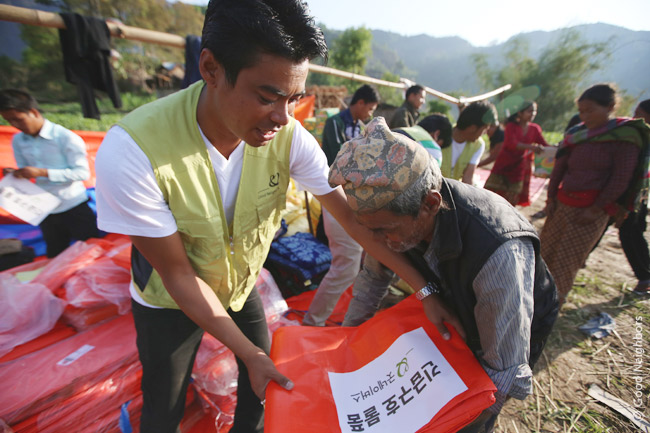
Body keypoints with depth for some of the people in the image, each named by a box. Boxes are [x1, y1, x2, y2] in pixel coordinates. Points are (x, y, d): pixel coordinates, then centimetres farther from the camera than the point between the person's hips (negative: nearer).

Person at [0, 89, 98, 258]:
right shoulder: (18, 141, 6)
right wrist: (16, 175, -9)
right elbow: (25, 172, 13)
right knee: (55, 258, 18)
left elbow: (82, 172, -18)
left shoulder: (65, 137, -13)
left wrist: (42, 172, -22)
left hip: (74, 207, -6)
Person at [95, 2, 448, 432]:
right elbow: (178, 274, -24)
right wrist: (249, 353, -22)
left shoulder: (288, 136, -25)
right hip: (170, 300, -2)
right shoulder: (132, 153, -34)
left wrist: (424, 288, -16)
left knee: (264, 381, 21)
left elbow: (354, 217, -20)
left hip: (241, 285, 3)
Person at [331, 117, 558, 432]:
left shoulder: (500, 255, -45)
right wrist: (347, 335, 1)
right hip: (456, 310, 4)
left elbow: (505, 374, -31)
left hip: (515, 328, -4)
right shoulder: (394, 210, -27)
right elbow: (373, 276, -8)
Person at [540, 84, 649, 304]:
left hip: (591, 210, -5)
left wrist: (596, 209, -14)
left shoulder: (625, 136, -7)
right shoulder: (578, 133, 7)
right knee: (546, 251, 11)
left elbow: (621, 178, -11)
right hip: (562, 204, 5)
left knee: (567, 261, 1)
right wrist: (551, 197, 4)